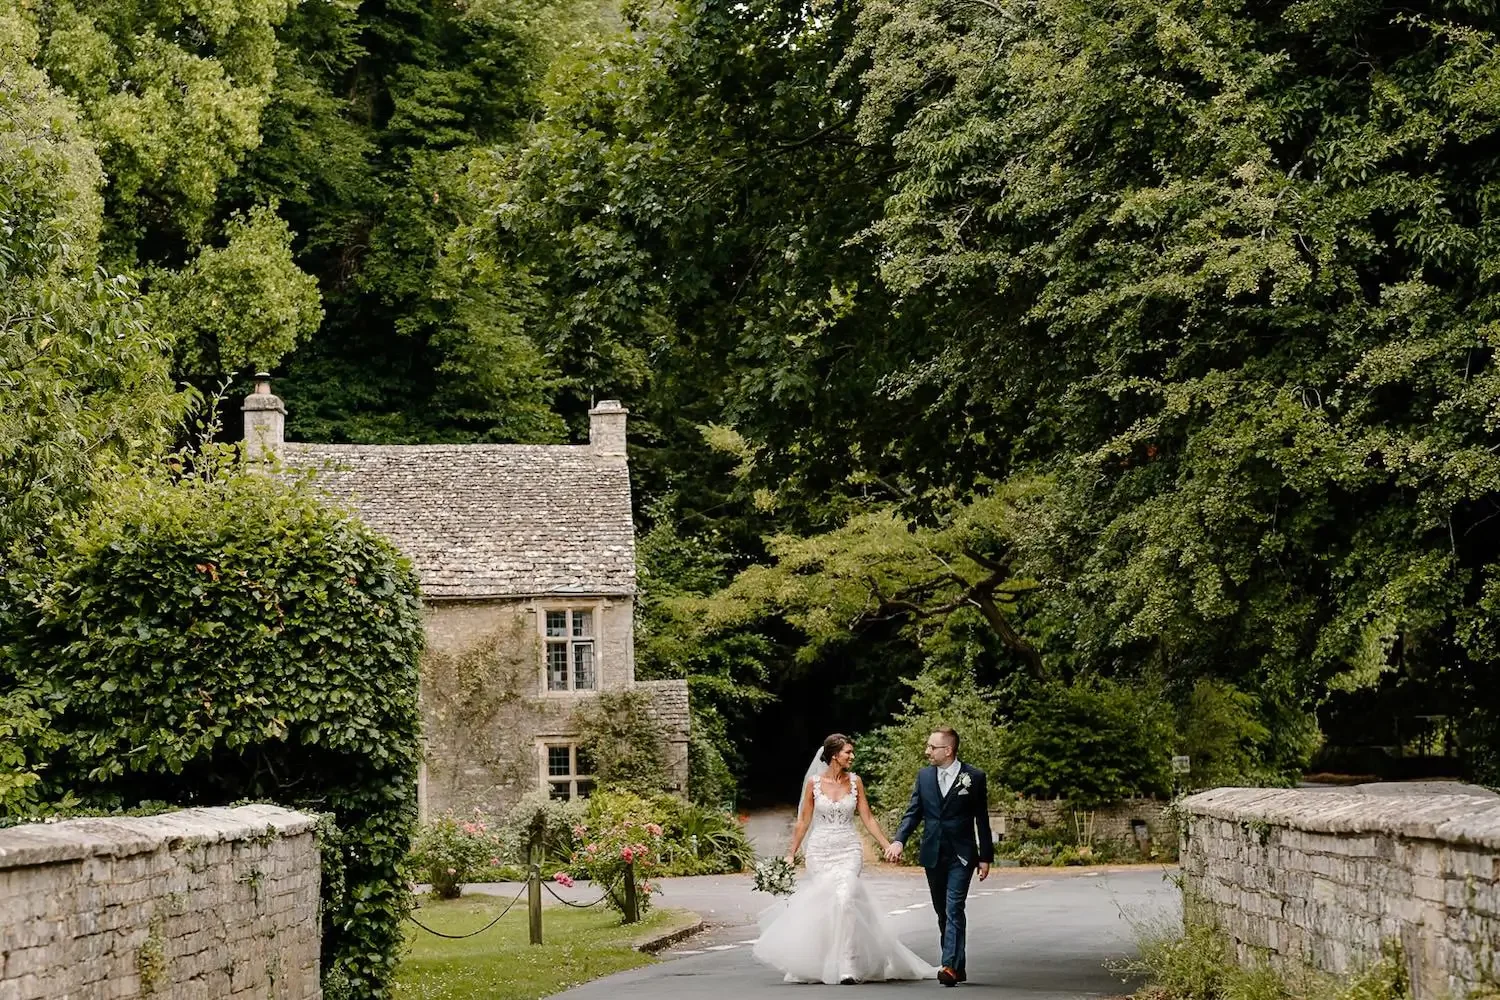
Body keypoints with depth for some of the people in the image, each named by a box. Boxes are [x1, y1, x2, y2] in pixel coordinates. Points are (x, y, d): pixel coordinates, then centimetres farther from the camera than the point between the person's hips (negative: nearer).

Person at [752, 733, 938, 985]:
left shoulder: (855, 781, 3)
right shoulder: (814, 782, 0)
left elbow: (867, 818, 6)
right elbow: (804, 821, 6)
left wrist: (888, 846, 0)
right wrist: (791, 853, 5)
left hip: (849, 851, 0)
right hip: (820, 851, 0)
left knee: (844, 899, -21)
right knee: (820, 906, 0)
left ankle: (847, 966, -20)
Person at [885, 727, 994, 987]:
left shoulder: (974, 777, -4)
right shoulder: (924, 776, 7)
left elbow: (982, 819, 0)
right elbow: (913, 813, 6)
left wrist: (985, 857, -1)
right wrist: (899, 840, -12)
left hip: (961, 856, -5)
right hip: (933, 855, 5)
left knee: (954, 909, -15)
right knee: (943, 913, 9)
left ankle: (950, 966, -22)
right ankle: (957, 967, 18)